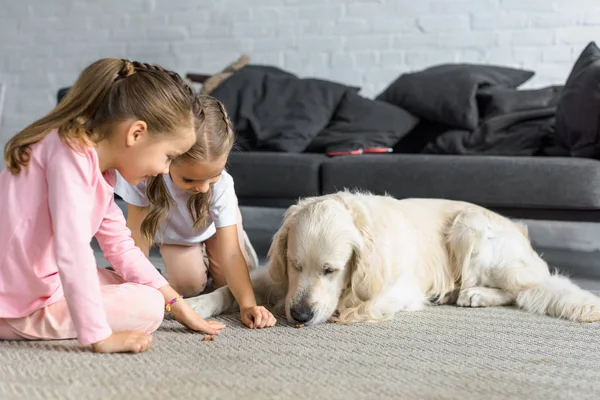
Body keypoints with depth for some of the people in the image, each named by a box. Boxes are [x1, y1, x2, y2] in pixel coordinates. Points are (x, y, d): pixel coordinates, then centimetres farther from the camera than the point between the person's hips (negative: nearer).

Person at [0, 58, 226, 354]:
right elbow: (73, 251, -30)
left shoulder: (101, 168, 8)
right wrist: (99, 337, -30)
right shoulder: (72, 152, -22)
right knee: (147, 307, -7)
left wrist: (178, 305, 9)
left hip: (44, 281, 10)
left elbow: (121, 248, 12)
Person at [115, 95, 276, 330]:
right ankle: (199, 261, 18)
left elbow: (229, 252, -38)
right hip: (172, 233, 0)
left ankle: (208, 258, 23)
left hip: (214, 224, 0)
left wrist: (248, 304, -49)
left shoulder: (221, 184, -39)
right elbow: (138, 233, -33)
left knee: (226, 283, -10)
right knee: (188, 284, -17)